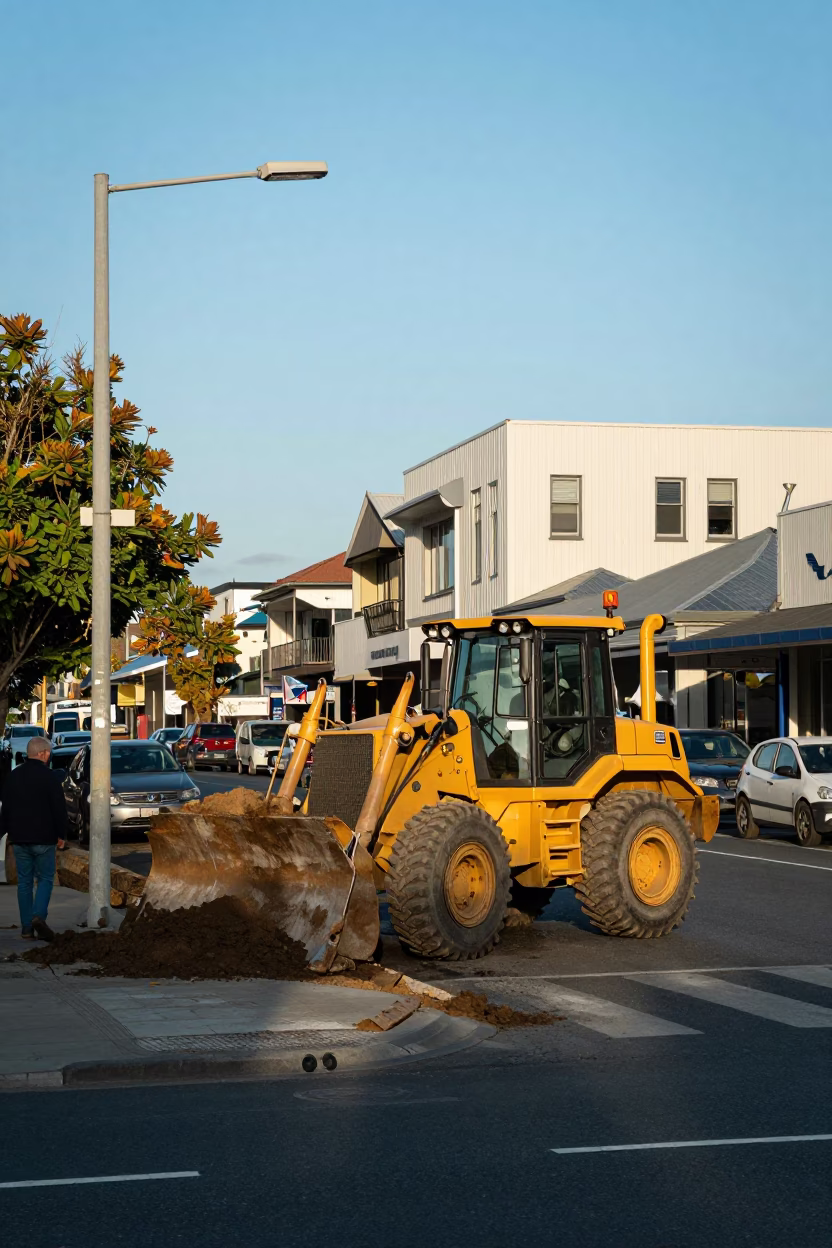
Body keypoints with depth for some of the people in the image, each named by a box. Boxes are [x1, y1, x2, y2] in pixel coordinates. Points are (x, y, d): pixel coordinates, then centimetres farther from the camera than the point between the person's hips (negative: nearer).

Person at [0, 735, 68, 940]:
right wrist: (62, 834, 1)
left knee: (24, 881, 8)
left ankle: (27, 928, 6)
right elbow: (59, 809, -9)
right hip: (43, 838, -4)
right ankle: (39, 915, -18)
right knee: (45, 879, 4)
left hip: (19, 838, 4)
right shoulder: (49, 777, -10)